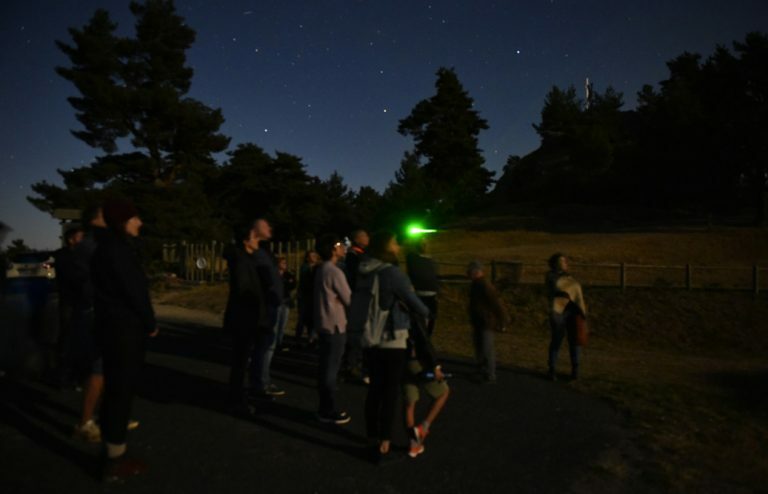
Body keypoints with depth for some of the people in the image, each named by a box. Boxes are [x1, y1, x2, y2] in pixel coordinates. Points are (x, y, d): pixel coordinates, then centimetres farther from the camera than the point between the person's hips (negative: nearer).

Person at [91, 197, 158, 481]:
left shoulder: (111, 247, 14)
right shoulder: (117, 249, -16)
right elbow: (134, 291, -18)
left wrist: (144, 322, 9)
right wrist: (150, 323, -5)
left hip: (116, 326, 10)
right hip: (124, 329, -10)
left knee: (116, 390, 16)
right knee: (121, 392, -2)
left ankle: (113, 454, 28)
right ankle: (115, 462, 9)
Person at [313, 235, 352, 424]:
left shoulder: (321, 270, 11)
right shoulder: (334, 272, -17)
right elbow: (349, 300, -11)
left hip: (324, 324, 9)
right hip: (334, 326, -9)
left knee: (325, 368, 14)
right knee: (331, 369, -1)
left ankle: (325, 408, 23)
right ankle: (329, 412, 8)